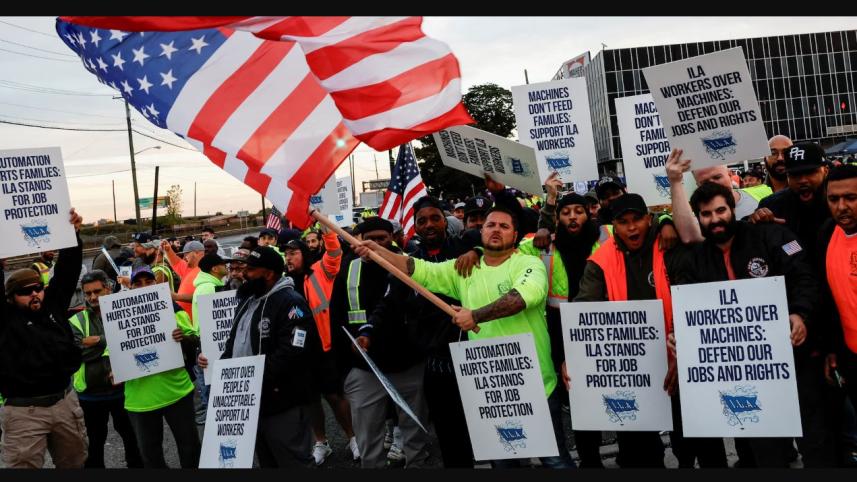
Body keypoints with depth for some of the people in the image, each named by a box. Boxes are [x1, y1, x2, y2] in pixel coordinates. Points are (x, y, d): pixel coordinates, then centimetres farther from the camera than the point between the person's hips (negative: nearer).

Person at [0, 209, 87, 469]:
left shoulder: (54, 304, 7)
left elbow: (67, 270, 3)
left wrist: (72, 233, -7)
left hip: (65, 401, 4)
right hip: (24, 411, -4)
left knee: (75, 463, 18)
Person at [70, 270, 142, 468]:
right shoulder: (77, 321, 1)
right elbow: (75, 351, -14)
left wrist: (97, 342, -19)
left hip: (122, 389, 0)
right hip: (91, 394, 1)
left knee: (132, 436, 15)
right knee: (95, 442, 16)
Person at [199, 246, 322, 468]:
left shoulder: (289, 302, -16)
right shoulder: (246, 301, 15)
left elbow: (292, 352, -26)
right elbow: (235, 341, 25)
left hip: (284, 404, -9)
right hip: (253, 403, 9)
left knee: (293, 462, 0)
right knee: (267, 461, 21)